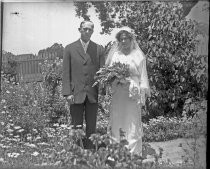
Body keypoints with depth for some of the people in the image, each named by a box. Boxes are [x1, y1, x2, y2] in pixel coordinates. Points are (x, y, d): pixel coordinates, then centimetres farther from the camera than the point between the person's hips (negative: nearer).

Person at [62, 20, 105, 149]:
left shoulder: (99, 49, 8)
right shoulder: (70, 49, 5)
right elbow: (66, 73, 2)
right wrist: (67, 93, -7)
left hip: (93, 95, 1)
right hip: (76, 94, -1)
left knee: (91, 128, 6)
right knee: (76, 128, 2)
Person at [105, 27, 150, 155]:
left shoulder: (138, 56, 5)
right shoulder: (115, 55, 15)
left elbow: (143, 76, 3)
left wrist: (143, 95, -5)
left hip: (133, 94, -3)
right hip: (117, 95, 4)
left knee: (132, 124, -5)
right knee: (116, 123, 1)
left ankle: (134, 154, 0)